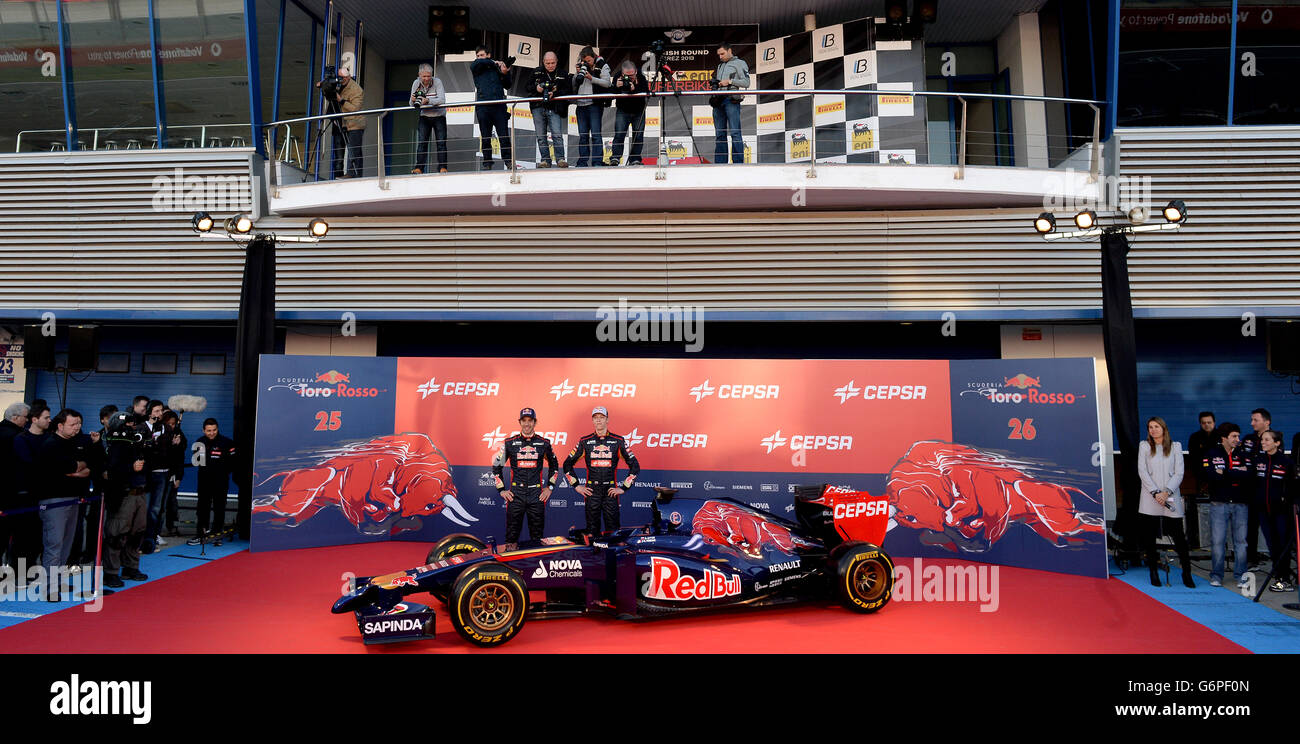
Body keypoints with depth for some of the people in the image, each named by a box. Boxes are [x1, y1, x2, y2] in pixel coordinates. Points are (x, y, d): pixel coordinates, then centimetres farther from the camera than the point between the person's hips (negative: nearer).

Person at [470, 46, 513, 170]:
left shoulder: (497, 68, 14)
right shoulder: (474, 67, 15)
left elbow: (507, 85, 10)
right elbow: (477, 63, -7)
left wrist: (505, 74, -8)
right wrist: (493, 62, 1)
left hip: (498, 105, 0)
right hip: (483, 106, 1)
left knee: (504, 135, -4)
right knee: (485, 137, 3)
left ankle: (508, 160, -1)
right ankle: (487, 162, 7)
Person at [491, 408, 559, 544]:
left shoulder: (544, 443, 6)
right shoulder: (509, 443, 3)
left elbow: (554, 465, 19)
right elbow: (496, 466, 11)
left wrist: (550, 487, 11)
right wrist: (501, 490, 5)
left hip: (537, 496, 1)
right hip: (515, 495, -1)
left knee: (537, 537, 5)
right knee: (511, 535, 1)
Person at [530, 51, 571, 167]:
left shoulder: (562, 75, 7)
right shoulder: (537, 72, 12)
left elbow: (567, 91, -2)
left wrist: (555, 93, -18)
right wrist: (536, 88, -7)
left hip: (554, 109, -2)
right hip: (538, 108, 2)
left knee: (557, 135, -14)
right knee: (541, 136, 3)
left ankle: (560, 159, -12)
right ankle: (545, 160, 7)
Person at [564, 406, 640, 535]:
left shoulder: (618, 441, 4)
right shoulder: (584, 442, 7)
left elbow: (635, 466, 6)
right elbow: (567, 464, 14)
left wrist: (624, 488, 0)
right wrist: (576, 486, 6)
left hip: (611, 491, -1)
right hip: (591, 491, 1)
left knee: (612, 529, -2)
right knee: (592, 529, 4)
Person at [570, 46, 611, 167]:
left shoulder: (602, 66, 2)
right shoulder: (580, 66, 15)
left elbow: (607, 83, -8)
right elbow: (573, 85, 15)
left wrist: (591, 78, -15)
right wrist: (577, 74, -2)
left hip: (594, 104, -5)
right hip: (581, 104, 5)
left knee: (595, 134, -9)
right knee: (582, 135, 6)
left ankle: (597, 161, -9)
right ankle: (583, 161, 10)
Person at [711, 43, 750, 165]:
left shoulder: (739, 63, 8)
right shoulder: (720, 65, 27)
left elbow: (746, 82, 0)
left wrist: (730, 81, -8)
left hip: (731, 100, -6)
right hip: (718, 101, 6)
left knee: (735, 133, -12)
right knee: (719, 134, 3)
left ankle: (738, 162, -15)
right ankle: (720, 163, 4)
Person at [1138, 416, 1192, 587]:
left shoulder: (1175, 446, 8)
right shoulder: (1144, 446, 8)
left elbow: (1179, 473, 2)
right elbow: (1142, 472, 0)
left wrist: (1167, 492, -11)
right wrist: (1155, 493, -10)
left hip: (1171, 498, 0)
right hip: (1150, 500, 0)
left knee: (1179, 536, -2)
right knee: (1150, 537, 3)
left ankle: (1187, 574, 7)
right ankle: (1153, 573, 12)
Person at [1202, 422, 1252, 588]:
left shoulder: (1242, 454, 8)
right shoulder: (1211, 454, 2)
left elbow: (1249, 475, -8)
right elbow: (1211, 475, -14)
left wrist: (1225, 473, -13)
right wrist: (1237, 475, -10)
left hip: (1240, 504, 2)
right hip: (1219, 504, -2)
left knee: (1240, 540, 3)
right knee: (1217, 541, -1)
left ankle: (1241, 575, 12)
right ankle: (1216, 576, 8)